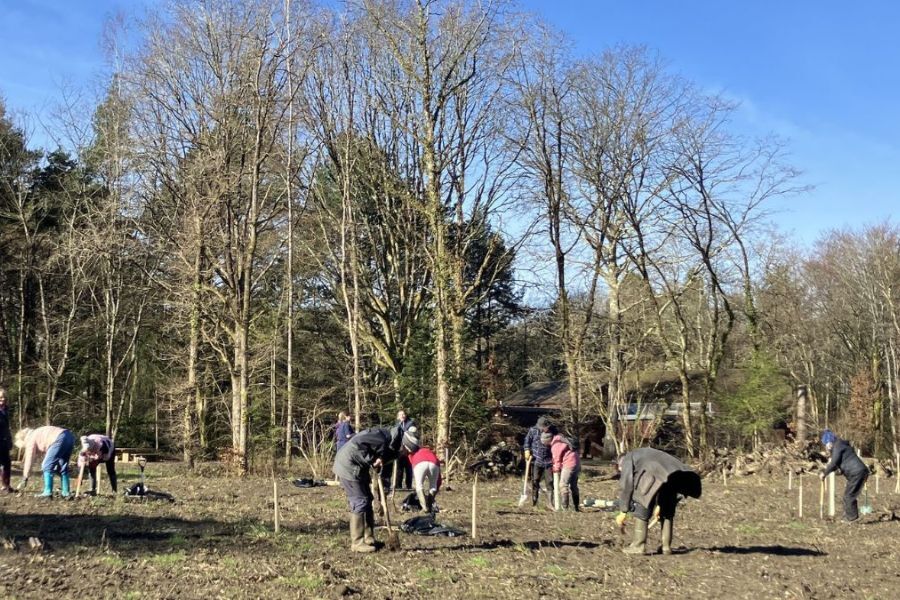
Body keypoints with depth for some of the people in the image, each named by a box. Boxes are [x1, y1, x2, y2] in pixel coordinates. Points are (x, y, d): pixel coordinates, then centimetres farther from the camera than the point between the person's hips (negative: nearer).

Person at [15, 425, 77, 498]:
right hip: (69, 436, 10)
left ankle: (48, 493, -2)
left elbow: (29, 459, 3)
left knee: (47, 466, -1)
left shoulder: (30, 439, 6)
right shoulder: (36, 434, 30)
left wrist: (24, 479, 7)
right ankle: (65, 492, 18)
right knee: (62, 467, 17)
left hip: (60, 439, -10)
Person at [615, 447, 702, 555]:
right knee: (668, 510, 24)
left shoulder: (627, 460, 24)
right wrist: (658, 505, 56)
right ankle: (666, 546, 24)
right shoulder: (647, 454, 44)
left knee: (641, 506, 9)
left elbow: (625, 485, 13)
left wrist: (623, 512, 15)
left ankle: (639, 545, 9)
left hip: (655, 475, -7)